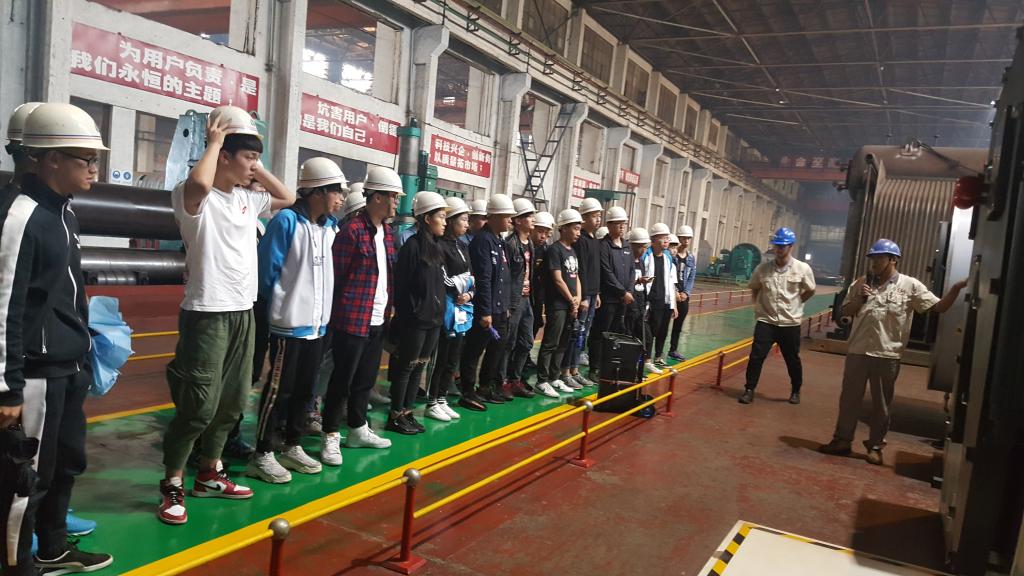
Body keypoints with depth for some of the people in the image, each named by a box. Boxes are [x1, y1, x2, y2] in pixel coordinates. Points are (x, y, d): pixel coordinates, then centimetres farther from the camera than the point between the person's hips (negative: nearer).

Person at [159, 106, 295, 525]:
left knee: (232, 403, 15)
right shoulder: (192, 198, -12)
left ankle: (209, 474, 31)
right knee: (198, 406, -5)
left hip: (243, 314, 8)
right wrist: (215, 141, -18)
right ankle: (172, 486, 12)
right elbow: (199, 182, -36)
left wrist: (256, 170, 11)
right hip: (206, 315, -8)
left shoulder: (247, 199, 11)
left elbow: (287, 197, 25)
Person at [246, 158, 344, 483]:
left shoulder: (331, 227, 7)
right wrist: (276, 305, -1)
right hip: (290, 323, -7)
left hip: (318, 324, 7)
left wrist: (325, 310, 13)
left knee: (305, 389, 15)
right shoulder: (287, 221, -14)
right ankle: (262, 455, 13)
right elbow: (266, 268, -12)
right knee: (279, 390, 1)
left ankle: (292, 447, 28)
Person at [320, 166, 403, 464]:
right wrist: (339, 312, -5)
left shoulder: (387, 232, 12)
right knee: (343, 379, 2)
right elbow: (336, 276, -10)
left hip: (378, 320, 8)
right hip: (352, 320, -8)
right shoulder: (352, 230, -13)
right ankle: (330, 437, 14)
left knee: (366, 378, 17)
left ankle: (358, 430, 31)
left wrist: (389, 307, 12)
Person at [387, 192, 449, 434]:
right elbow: (401, 286, -14)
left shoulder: (436, 247, 11)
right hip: (415, 319, -8)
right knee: (406, 367, 2)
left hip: (434, 319, 8)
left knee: (419, 367, 13)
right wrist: (406, 315, -14)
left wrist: (439, 312, 11)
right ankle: (396, 416, 13)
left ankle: (407, 412, 23)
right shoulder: (412, 245, -12)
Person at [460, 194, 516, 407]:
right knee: (475, 350, 1)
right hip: (486, 309, -10)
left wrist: (504, 306, 18)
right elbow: (483, 279, -20)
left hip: (500, 309, 10)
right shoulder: (482, 240, -15)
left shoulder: (497, 240, 15)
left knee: (497, 348, 16)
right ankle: (468, 391, 11)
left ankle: (487, 387, 29)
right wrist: (485, 312, -22)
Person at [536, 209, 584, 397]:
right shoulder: (554, 250, -10)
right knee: (550, 344, -5)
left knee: (562, 345, 12)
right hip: (557, 305, -8)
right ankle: (542, 382, 0)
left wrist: (578, 298, 1)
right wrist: (572, 301, -7)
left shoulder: (572, 251, 16)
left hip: (571, 306, 8)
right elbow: (557, 280, -14)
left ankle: (555, 378, 21)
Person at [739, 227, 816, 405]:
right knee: (756, 356, -5)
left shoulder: (803, 268, -7)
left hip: (790, 323, 0)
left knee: (793, 360, 13)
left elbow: (810, 291, 9)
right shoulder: (763, 268, -3)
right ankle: (749, 390, 9)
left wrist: (795, 304, 4)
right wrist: (759, 305, 4)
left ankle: (795, 391, 34)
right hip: (766, 321, 1)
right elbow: (754, 289, 14)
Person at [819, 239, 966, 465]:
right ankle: (842, 440, 22)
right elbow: (845, 311, 9)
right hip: (857, 351, 3)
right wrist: (860, 298, -8)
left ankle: (875, 446, 22)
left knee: (881, 403, 9)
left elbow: (939, 307, -6)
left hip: (887, 355, -3)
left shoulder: (910, 286, -3)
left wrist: (956, 288, -21)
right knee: (849, 398, 10)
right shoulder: (861, 283, 6)